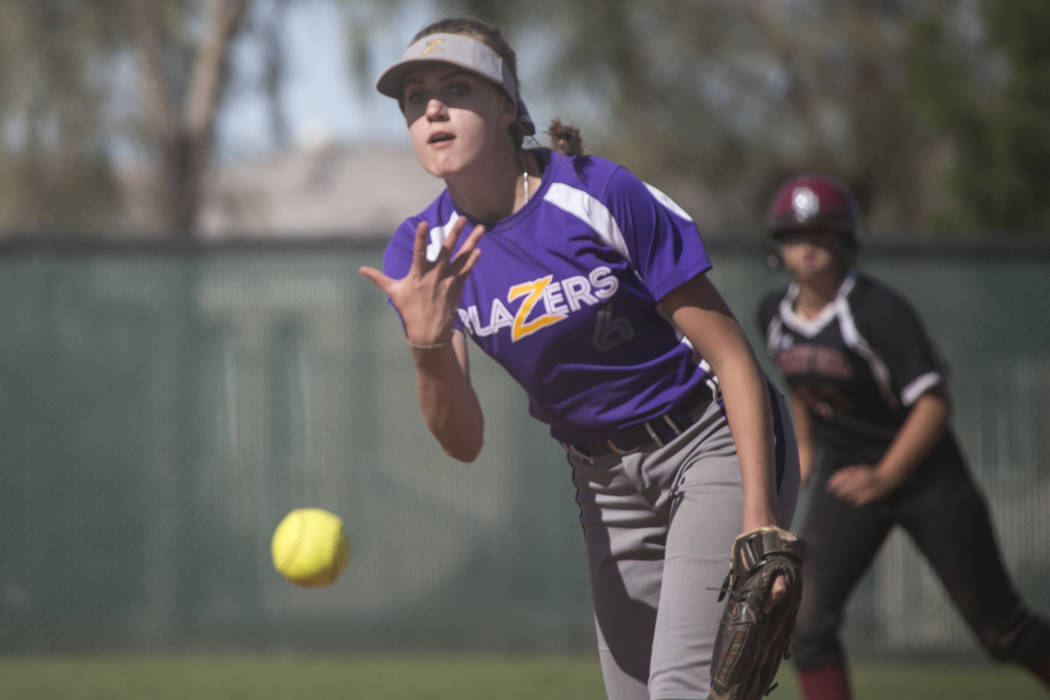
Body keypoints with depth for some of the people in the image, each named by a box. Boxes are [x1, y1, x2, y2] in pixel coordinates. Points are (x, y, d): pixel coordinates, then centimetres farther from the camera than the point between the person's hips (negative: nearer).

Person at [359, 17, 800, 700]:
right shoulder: (421, 254, -5)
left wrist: (759, 515, -22)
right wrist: (428, 345, -31)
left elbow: (731, 356, -15)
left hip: (712, 447, -5)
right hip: (606, 483, 5)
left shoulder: (602, 196, -19)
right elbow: (464, 441, -10)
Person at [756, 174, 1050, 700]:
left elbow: (933, 403, -21)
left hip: (922, 469, -5)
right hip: (843, 475, 5)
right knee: (808, 617, -14)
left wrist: (884, 477, -25)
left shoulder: (878, 312, -21)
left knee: (999, 627, 0)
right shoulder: (774, 315, -1)